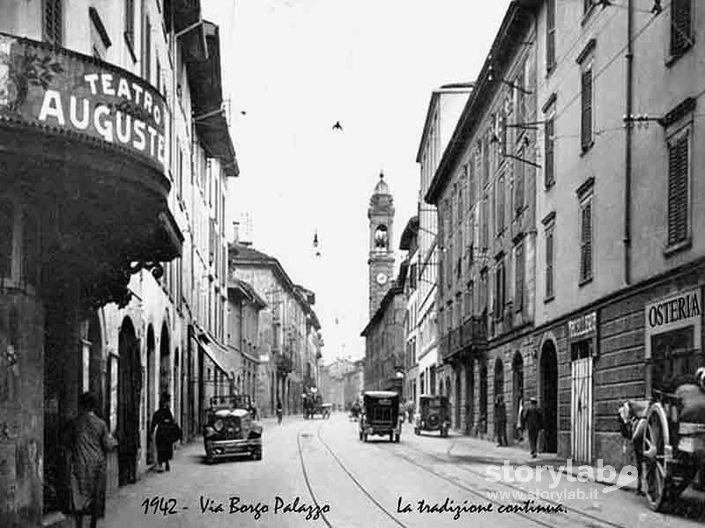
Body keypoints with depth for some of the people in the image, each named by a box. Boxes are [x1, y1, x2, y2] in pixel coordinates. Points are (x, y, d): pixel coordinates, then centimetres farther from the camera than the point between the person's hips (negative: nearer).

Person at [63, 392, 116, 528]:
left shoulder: (74, 422, -6)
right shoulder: (101, 424, -4)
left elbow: (66, 441, 2)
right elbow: (107, 445, -2)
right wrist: (112, 440, 18)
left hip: (79, 464, -1)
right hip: (97, 464, 1)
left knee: (78, 496, 5)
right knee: (96, 495, 11)